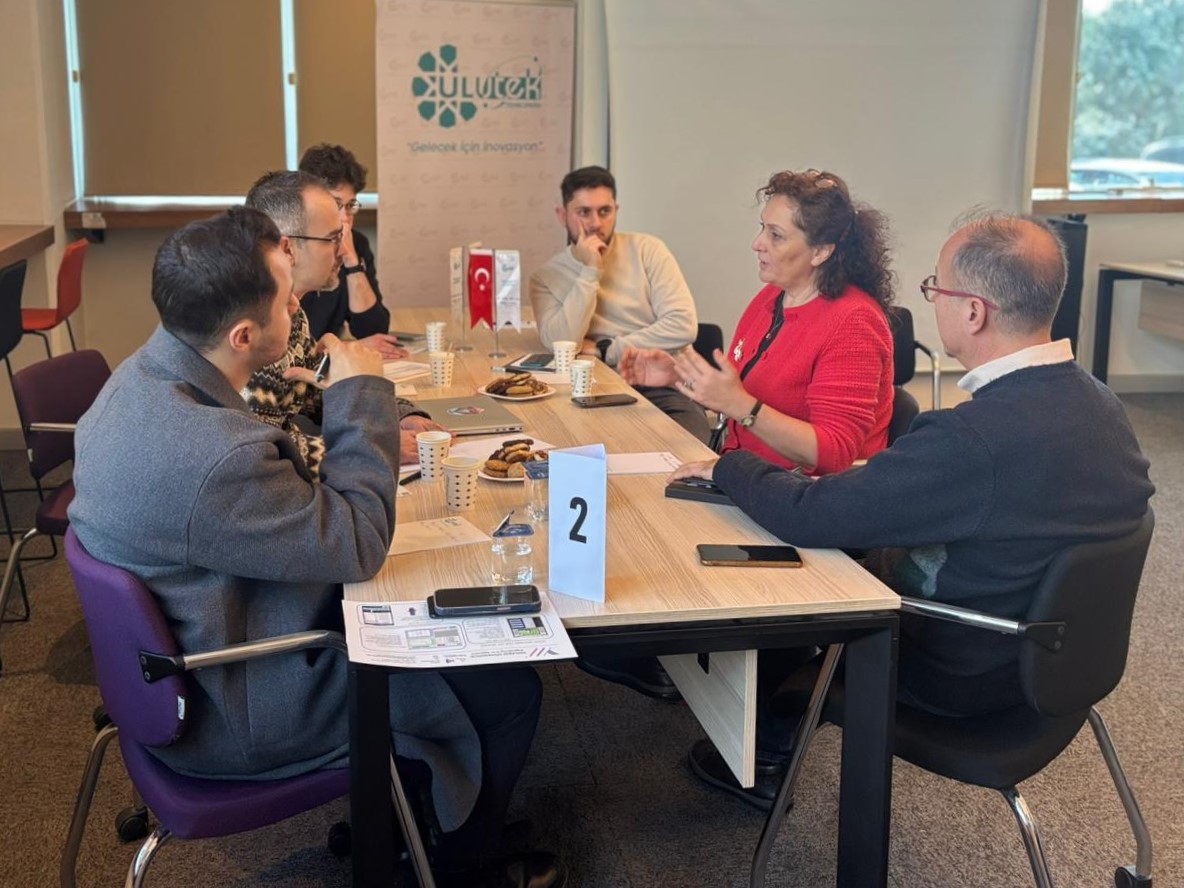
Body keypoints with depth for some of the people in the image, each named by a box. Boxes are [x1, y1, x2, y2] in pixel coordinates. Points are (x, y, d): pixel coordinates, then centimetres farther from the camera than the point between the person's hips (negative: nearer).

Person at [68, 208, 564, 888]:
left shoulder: (144, 374, -5)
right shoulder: (215, 456, -37)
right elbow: (358, 546, -23)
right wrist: (362, 397, -16)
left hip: (187, 649, 10)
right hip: (234, 711, -10)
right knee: (509, 693, -1)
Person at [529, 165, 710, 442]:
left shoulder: (646, 250, 5)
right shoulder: (546, 278, 7)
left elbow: (683, 326, -6)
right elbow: (562, 346, -10)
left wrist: (604, 351, -4)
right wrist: (590, 272, -11)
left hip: (665, 385, 0)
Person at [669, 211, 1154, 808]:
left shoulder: (973, 438, -36)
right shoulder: (1100, 405, -8)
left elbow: (808, 516, -29)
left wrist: (728, 467, -11)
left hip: (962, 675, -8)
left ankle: (763, 759, 32)